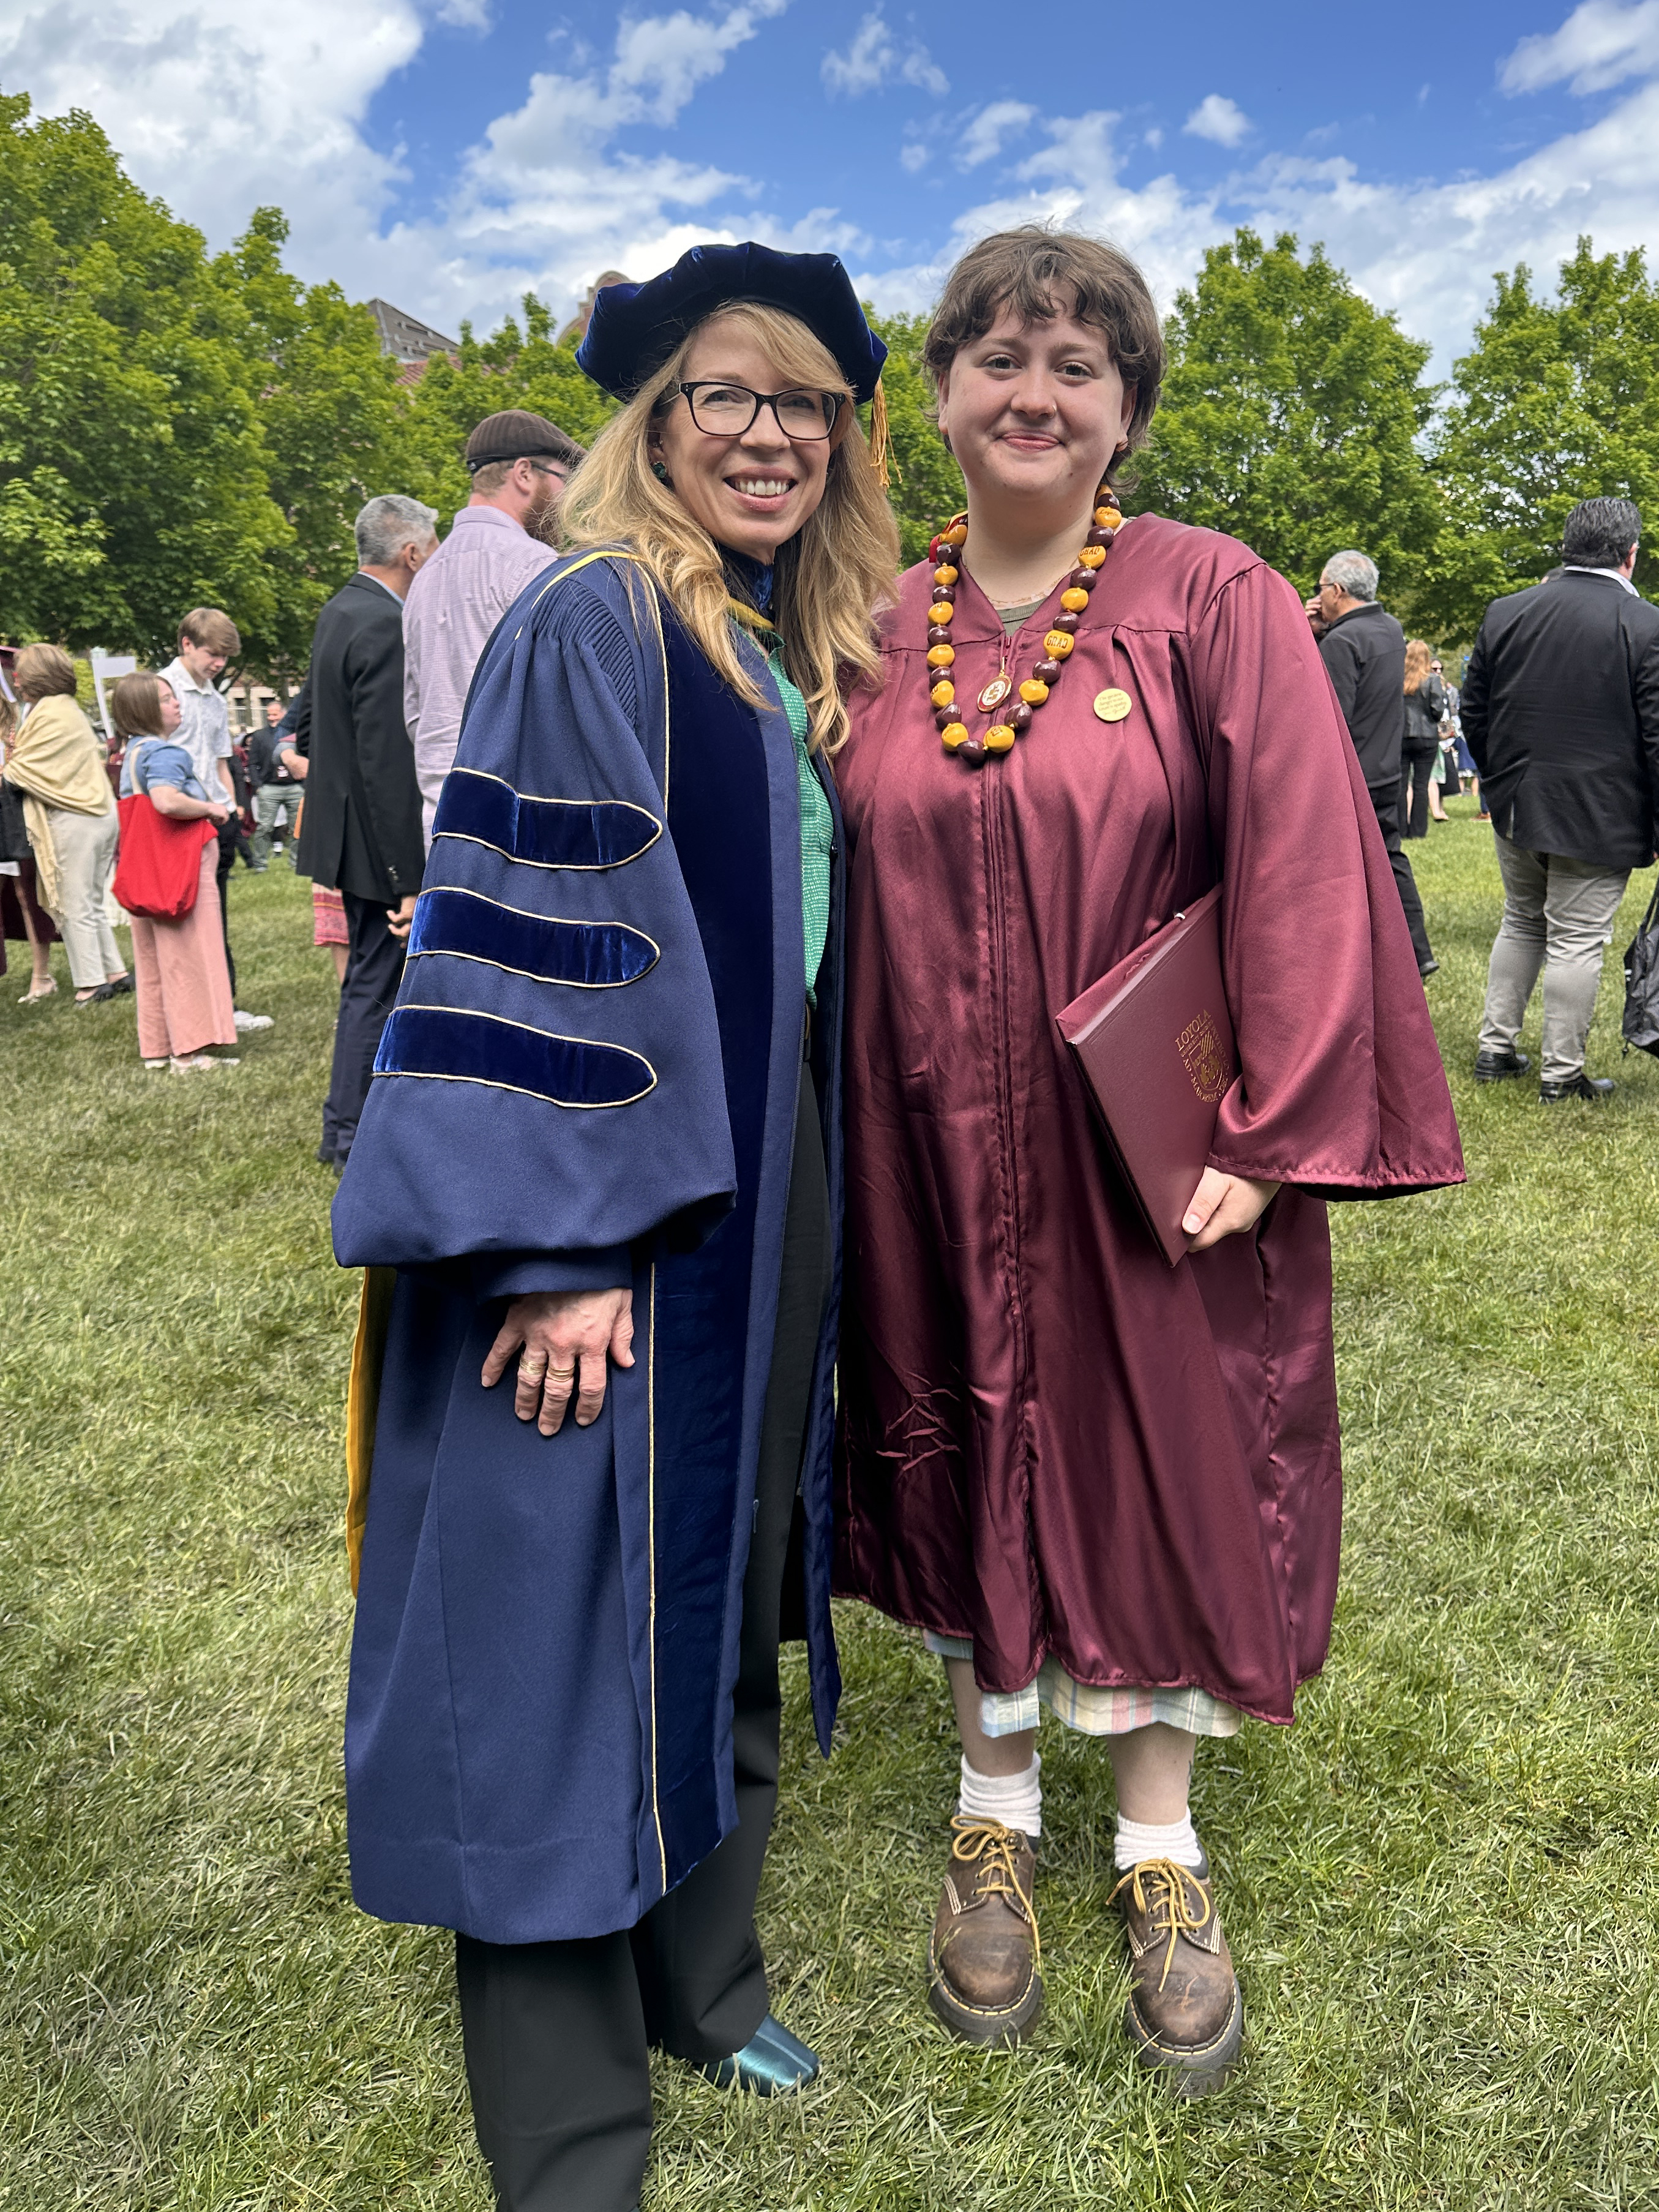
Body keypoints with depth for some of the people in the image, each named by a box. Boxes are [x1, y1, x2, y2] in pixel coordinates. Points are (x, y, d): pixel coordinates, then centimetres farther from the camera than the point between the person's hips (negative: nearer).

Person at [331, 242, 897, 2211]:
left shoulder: (798, 661, 14)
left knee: (717, 1601, 18)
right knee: (575, 1620, 1)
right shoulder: (592, 627, -10)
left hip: (760, 1197, 8)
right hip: (608, 1211, -8)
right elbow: (521, 940, -18)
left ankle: (699, 1978, 39)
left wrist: (812, 1211, 16)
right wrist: (566, 1240, -23)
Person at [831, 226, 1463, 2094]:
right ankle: (996, 1815, 35)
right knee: (968, 1456, 13)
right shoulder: (879, 634, 5)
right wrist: (837, 1124, 4)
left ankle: (1159, 1847, 32)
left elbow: (1300, 869, -9)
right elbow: (828, 888, 9)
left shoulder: (1217, 604, -5)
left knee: (1160, 1470, 9)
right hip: (932, 1157, 3)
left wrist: (1271, 1131, -15)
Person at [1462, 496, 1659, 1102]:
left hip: (1515, 805, 5)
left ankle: (1495, 1048, 23)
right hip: (1598, 815, -4)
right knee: (1577, 940, 3)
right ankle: (1562, 1075, 11)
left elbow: (1473, 713, 8)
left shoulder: (1504, 614, 1)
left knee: (1521, 922, 20)